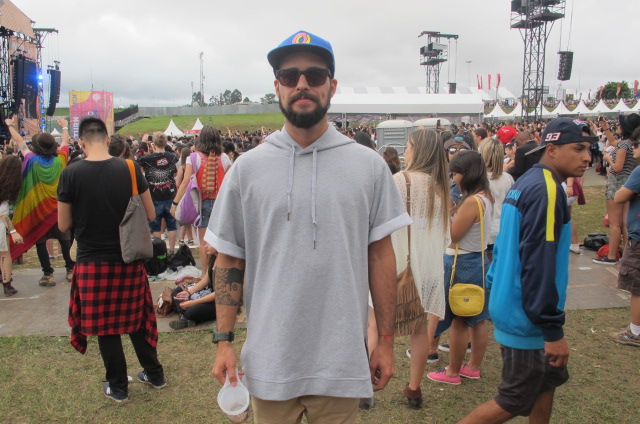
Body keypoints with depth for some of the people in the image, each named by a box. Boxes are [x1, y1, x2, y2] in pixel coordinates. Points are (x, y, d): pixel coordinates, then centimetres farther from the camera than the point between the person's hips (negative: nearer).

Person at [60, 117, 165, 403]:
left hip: (93, 263, -2)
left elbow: (64, 225, -3)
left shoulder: (70, 175, -11)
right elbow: (150, 215, 0)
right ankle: (154, 374, 32)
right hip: (129, 259, 2)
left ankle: (118, 387, 26)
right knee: (136, 318, 19)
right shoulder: (130, 169, -7)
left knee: (105, 327, 12)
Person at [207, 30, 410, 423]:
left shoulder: (369, 165, -2)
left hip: (343, 360, 0)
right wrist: (224, 341, -1)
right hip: (269, 360, 1)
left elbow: (380, 255, 1)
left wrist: (386, 341, 1)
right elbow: (229, 260, 3)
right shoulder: (247, 167, -2)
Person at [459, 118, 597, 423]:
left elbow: (506, 248, 16)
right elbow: (539, 263, -26)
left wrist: (495, 289, 23)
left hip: (510, 305, 10)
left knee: (548, 381, 21)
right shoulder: (547, 190, -21)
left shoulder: (525, 183, 10)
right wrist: (553, 331, -22)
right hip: (527, 320, -10)